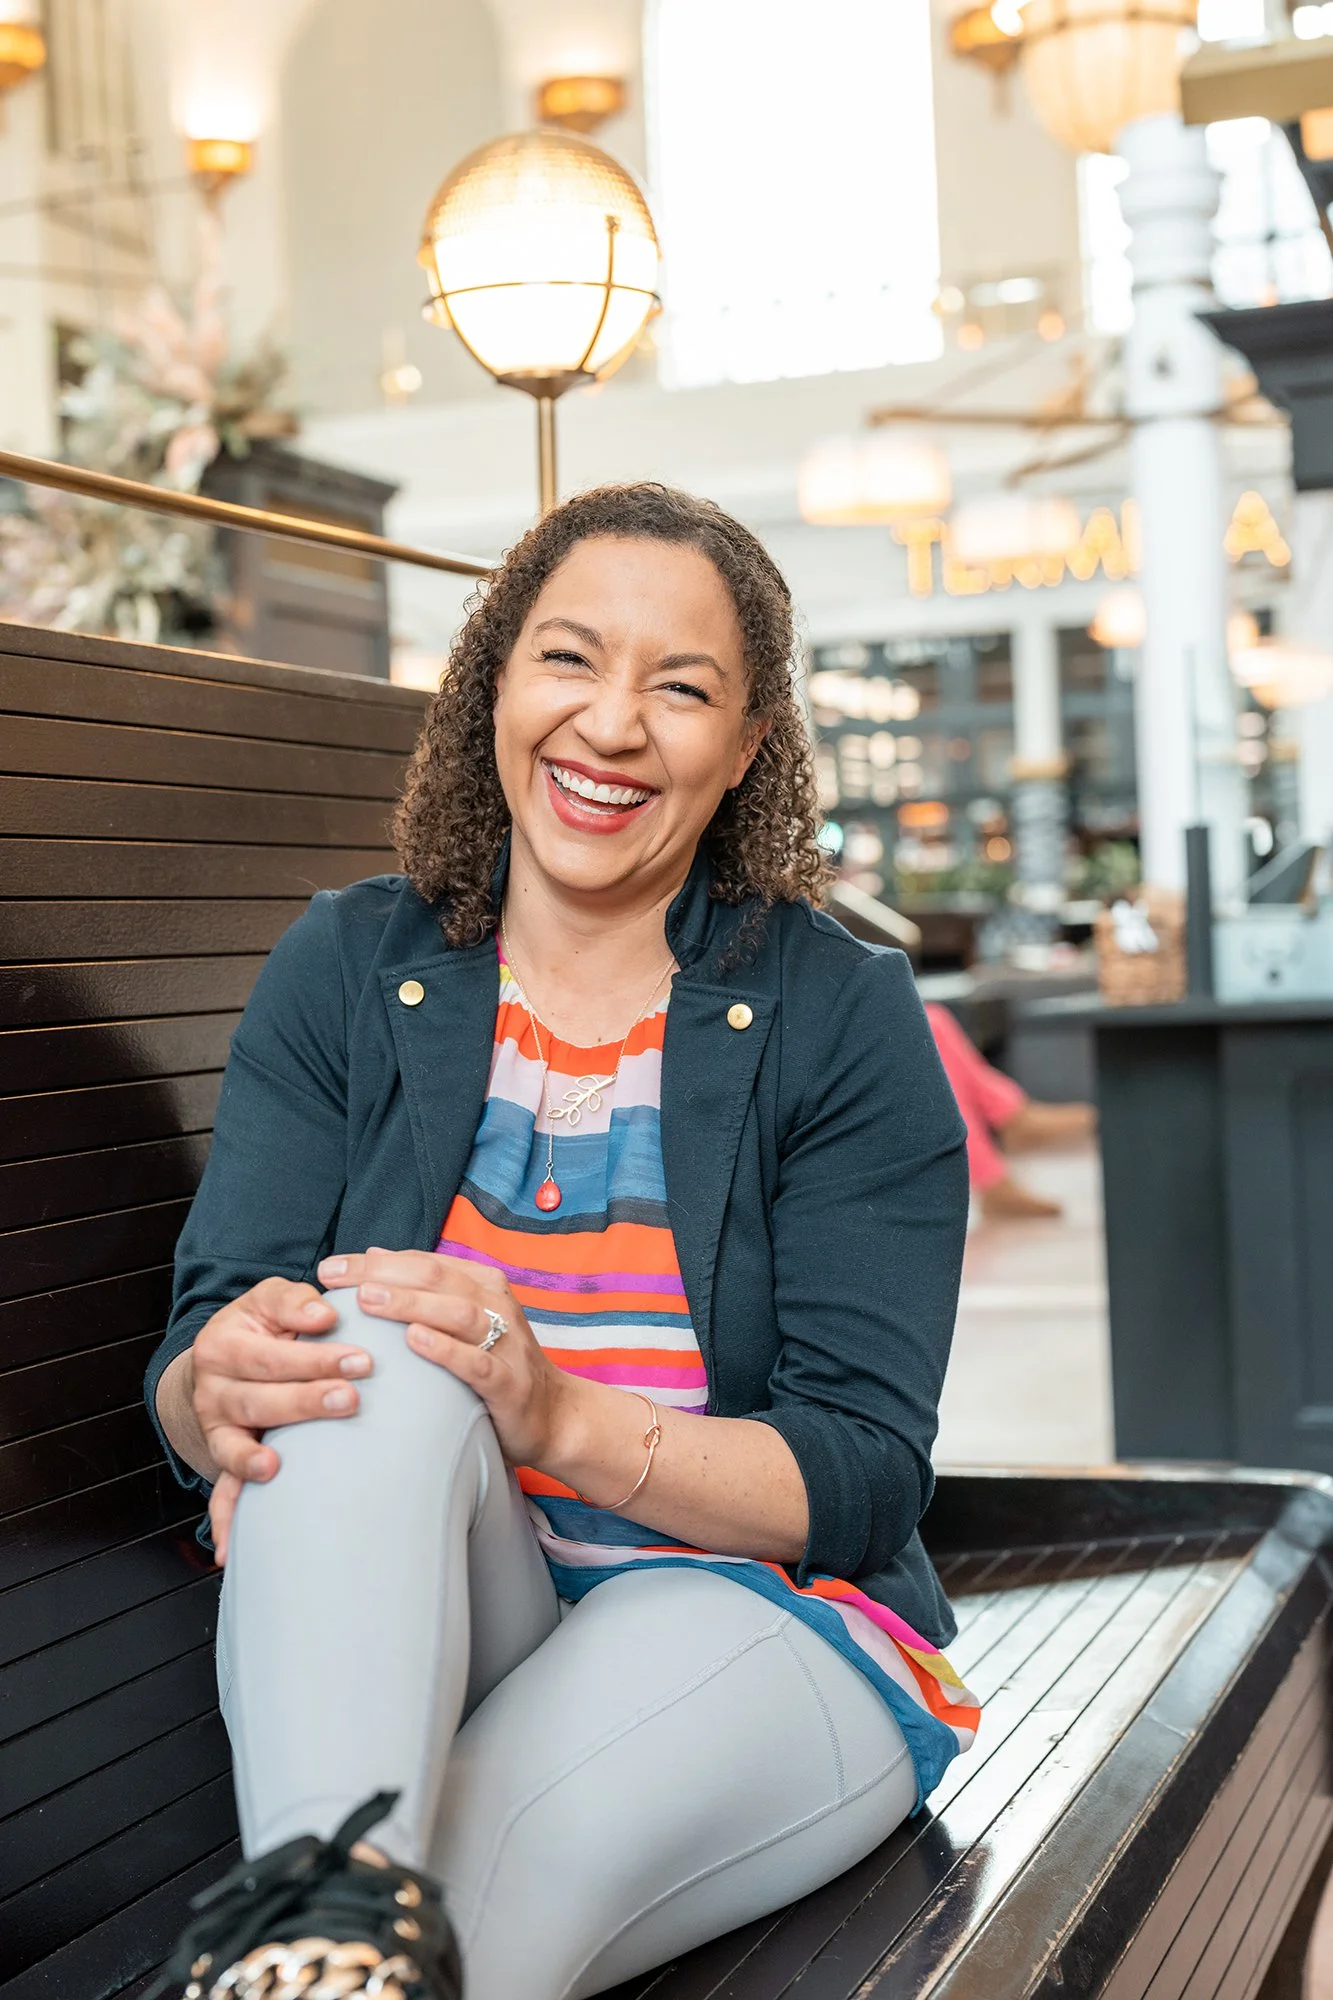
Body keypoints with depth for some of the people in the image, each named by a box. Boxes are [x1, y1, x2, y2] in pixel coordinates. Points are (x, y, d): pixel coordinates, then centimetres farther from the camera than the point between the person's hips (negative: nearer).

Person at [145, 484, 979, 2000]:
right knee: (365, 1345, -33)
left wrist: (559, 1416, -26)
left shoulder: (842, 1015, -1)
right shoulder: (344, 970, 6)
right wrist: (219, 1391, -28)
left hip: (754, 1620, -2)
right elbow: (192, 1363, -1)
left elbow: (864, 1478, -7)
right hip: (389, 1630, 3)